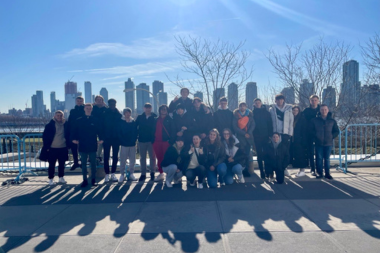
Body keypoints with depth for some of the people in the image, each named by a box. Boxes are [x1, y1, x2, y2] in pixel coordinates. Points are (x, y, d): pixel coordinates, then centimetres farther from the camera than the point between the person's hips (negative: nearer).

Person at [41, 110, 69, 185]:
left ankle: (61, 177, 26)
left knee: (62, 164, 12)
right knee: (52, 165, 5)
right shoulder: (50, 125, -4)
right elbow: (45, 136, -1)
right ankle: (51, 179, 16)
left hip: (63, 148, 2)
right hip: (52, 148, -2)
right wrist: (46, 146, -6)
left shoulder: (66, 124, 3)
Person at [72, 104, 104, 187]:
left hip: (92, 146, -1)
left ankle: (93, 180, 17)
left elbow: (99, 130, 4)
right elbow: (75, 130, 6)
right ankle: (85, 180, 16)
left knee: (93, 163, 7)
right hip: (82, 146, 1)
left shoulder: (95, 120, 4)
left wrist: (101, 139, -7)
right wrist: (74, 139, -6)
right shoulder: (79, 121, 6)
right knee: (83, 163, 7)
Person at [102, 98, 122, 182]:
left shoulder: (118, 114, 3)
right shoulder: (104, 114, -1)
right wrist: (102, 137, -9)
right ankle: (107, 174, 11)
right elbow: (101, 125, -2)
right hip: (107, 138, -2)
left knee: (115, 157, 8)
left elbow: (121, 126, 4)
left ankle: (113, 174, 20)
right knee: (106, 157, 2)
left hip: (116, 138, 2)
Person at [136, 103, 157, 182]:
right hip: (142, 140, 2)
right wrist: (137, 135, -9)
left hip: (151, 140, -2)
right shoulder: (140, 117, 6)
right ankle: (143, 174, 16)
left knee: (152, 157, 5)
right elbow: (135, 126, 3)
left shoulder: (155, 117, -1)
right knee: (142, 158, 8)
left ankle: (152, 173, 17)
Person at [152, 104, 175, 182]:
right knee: (159, 158, 8)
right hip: (156, 142, 4)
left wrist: (171, 141, -14)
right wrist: (153, 140, 9)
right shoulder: (156, 120, 16)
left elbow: (173, 131, -3)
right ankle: (161, 174, 18)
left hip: (166, 141, -4)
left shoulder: (170, 120, 3)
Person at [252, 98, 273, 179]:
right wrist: (251, 135, -5)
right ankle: (262, 172, 10)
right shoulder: (252, 113, 7)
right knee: (259, 155, 3)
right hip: (256, 137, 0)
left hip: (265, 136, 0)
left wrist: (270, 134, -5)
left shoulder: (266, 112, 8)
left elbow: (270, 124, 5)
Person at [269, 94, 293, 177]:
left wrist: (290, 132, -1)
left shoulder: (288, 109, 10)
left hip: (286, 133, 1)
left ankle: (284, 168, 14)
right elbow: (269, 121, 6)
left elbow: (291, 121, 8)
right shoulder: (272, 109, 8)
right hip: (276, 133, -1)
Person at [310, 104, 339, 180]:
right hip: (319, 143, -1)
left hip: (328, 143, 1)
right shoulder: (314, 120, 2)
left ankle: (327, 173, 16)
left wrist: (331, 137, 2)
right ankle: (319, 173, 12)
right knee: (319, 158, 3)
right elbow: (311, 130, 9)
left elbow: (337, 131, 14)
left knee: (327, 159, 7)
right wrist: (316, 137, -1)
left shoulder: (332, 121, 6)